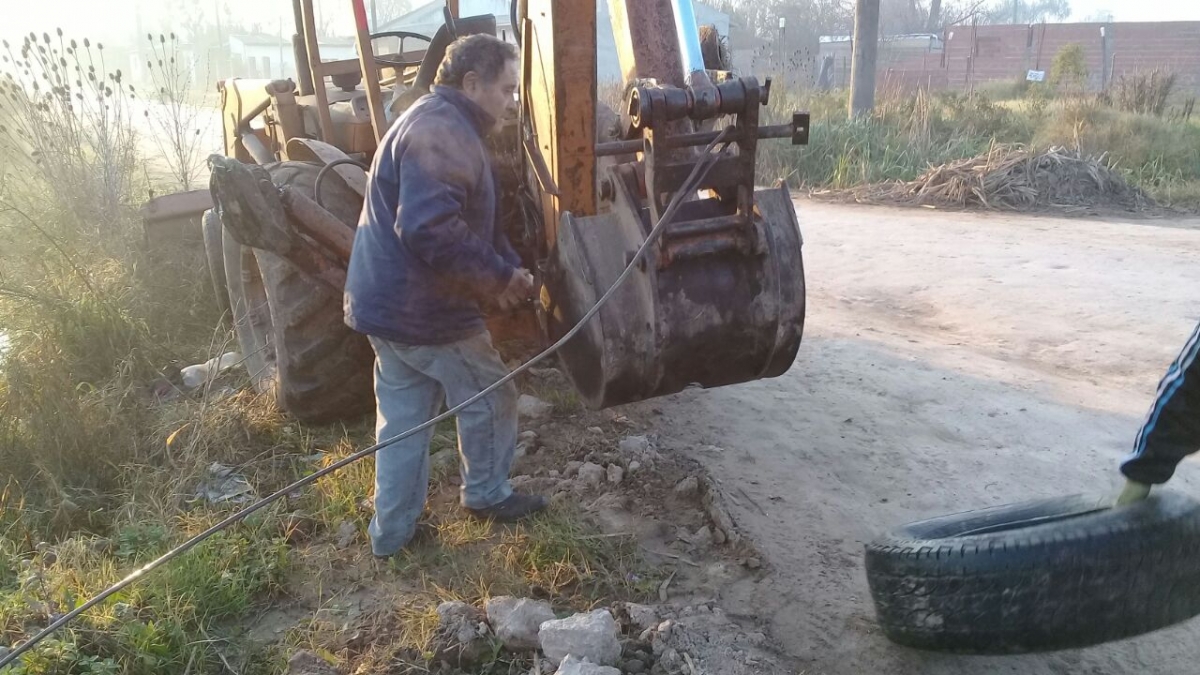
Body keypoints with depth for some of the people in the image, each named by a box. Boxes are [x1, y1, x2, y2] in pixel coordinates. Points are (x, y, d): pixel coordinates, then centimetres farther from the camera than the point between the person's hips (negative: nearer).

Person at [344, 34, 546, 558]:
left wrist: (506, 268, 4)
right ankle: (486, 495, 31)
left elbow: (469, 221, 21)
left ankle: (391, 532, 25)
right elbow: (431, 229, -32)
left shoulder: (439, 126, 18)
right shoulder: (443, 131, -19)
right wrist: (499, 277, -20)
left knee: (402, 420, 16)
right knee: (490, 399, 11)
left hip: (389, 302, 10)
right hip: (422, 309, -10)